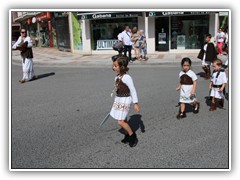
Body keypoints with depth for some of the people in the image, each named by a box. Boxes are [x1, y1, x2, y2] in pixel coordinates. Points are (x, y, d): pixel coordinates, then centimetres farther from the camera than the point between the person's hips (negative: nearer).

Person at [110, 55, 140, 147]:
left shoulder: (126, 77, -21)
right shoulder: (118, 76, 3)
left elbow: (133, 90, -18)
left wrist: (136, 103, -16)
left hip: (125, 100, -8)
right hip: (118, 99, 8)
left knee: (120, 122, -7)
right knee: (123, 120, 17)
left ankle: (132, 136, 12)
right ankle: (127, 135, 35)